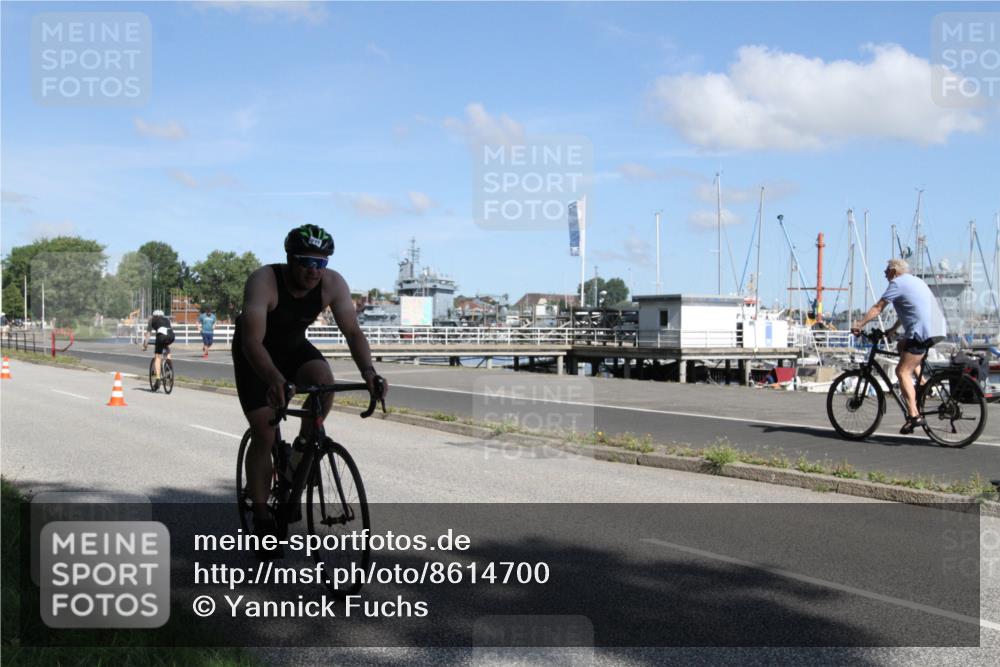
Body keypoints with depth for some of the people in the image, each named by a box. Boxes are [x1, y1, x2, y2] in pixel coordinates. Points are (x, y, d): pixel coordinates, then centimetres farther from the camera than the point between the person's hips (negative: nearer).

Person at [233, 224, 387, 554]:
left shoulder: (333, 284, -22)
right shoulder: (263, 281, -33)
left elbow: (352, 331, -25)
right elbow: (252, 341, -41)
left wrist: (368, 372, -43)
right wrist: (274, 378, -59)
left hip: (294, 346, 3)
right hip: (255, 353, -3)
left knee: (324, 379, -30)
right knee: (263, 434, -9)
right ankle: (262, 519, 4)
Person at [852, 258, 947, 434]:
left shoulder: (897, 283, -1)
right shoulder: (915, 281, 26)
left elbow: (877, 308, -6)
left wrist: (859, 325, -3)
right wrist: (893, 329, 38)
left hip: (922, 331, -10)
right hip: (938, 329, 10)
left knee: (903, 372, -9)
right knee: (902, 346, 30)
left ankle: (914, 416, -19)